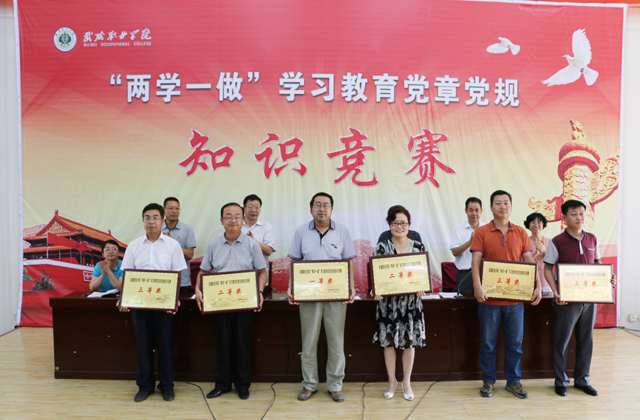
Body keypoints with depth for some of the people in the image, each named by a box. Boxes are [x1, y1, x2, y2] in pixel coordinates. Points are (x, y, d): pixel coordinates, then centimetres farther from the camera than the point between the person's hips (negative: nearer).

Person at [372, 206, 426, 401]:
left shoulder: (418, 247, 2)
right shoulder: (382, 247, -2)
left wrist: (421, 288, -14)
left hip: (411, 301, 1)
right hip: (388, 302, -1)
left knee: (410, 341, 9)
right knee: (388, 341, 8)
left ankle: (406, 382, 27)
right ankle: (392, 381, 27)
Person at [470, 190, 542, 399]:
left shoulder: (520, 232, 7)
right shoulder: (481, 232, -2)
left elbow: (529, 261, 6)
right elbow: (475, 261, -8)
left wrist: (538, 286, -4)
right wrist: (477, 285, -21)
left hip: (516, 298, 3)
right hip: (490, 297, -2)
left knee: (515, 342, 12)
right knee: (488, 343, 8)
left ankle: (513, 381, 27)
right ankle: (488, 381, 22)